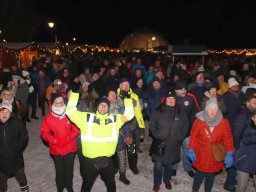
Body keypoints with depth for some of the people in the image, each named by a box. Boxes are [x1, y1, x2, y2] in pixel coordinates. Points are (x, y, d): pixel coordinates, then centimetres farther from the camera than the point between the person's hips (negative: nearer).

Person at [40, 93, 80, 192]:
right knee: (59, 170, 16)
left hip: (70, 148, 0)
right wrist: (55, 141, -16)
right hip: (56, 149, 1)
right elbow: (44, 132, -6)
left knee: (69, 169, 13)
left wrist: (67, 139, -18)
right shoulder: (48, 117, -8)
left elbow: (76, 129, -9)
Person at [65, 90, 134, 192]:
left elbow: (129, 114, 2)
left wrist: (127, 97, -7)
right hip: (90, 160, -2)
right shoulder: (87, 118, -5)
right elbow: (70, 111, -9)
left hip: (107, 160, 2)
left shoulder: (114, 119, 1)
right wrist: (75, 92, -16)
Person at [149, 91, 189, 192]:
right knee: (158, 164, 5)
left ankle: (167, 180, 40)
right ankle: (157, 182, 27)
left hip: (174, 144, 2)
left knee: (170, 164, 17)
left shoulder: (180, 113, 2)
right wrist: (156, 135, -10)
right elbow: (152, 124, -3)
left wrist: (181, 137, 3)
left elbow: (185, 125, 11)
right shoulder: (158, 111, -6)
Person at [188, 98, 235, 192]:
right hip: (201, 155, -1)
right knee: (200, 174, 14)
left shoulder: (224, 122, -8)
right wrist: (191, 150, -6)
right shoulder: (199, 120, -11)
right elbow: (193, 136, -6)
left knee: (210, 175, 17)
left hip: (215, 156, 1)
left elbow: (228, 138, -4)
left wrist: (229, 154, -8)